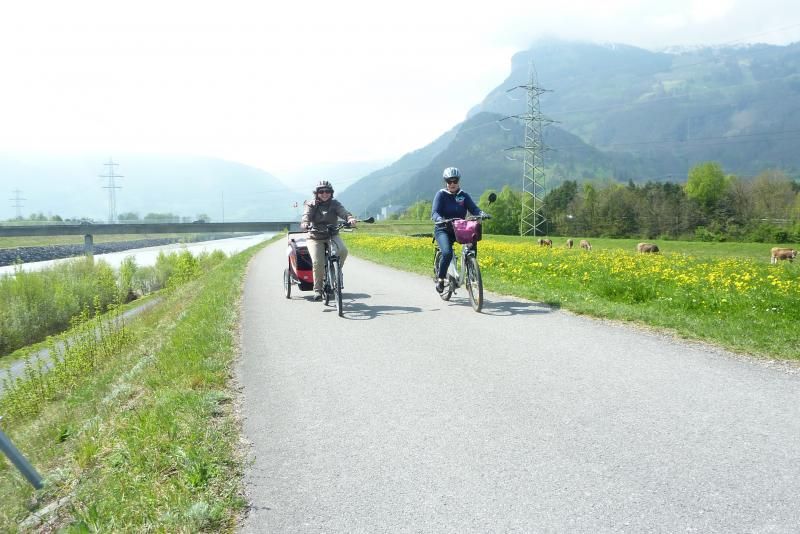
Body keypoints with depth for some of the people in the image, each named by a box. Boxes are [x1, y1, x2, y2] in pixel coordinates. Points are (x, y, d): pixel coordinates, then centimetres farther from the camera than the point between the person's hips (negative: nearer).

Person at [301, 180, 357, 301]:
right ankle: (317, 289, -3)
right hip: (315, 237, -1)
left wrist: (350, 218, -37)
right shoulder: (311, 205, 3)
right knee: (318, 262, -20)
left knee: (343, 251, -29)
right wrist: (304, 223, -40)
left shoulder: (335, 204, 5)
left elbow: (343, 212, -14)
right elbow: (306, 215, -15)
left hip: (332, 235, 1)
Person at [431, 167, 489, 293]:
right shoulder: (441, 194, -4)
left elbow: (474, 208, -6)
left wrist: (482, 214, -29)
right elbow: (434, 213, -16)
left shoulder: (464, 195, 5)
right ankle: (440, 279, -9)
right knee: (447, 253, -28)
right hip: (443, 230, -4)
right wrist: (440, 220, -39)